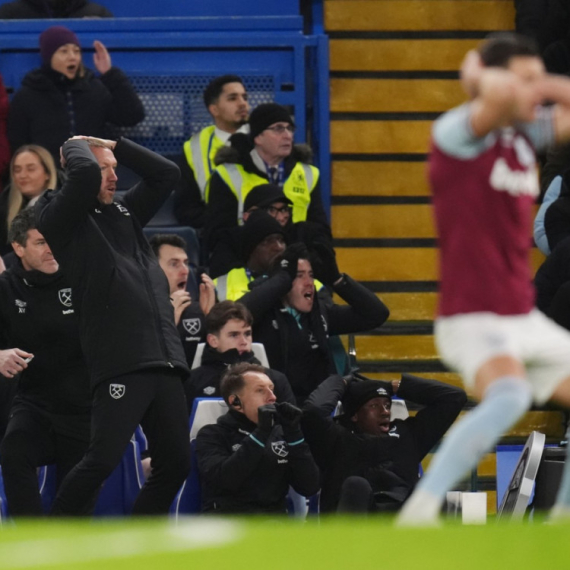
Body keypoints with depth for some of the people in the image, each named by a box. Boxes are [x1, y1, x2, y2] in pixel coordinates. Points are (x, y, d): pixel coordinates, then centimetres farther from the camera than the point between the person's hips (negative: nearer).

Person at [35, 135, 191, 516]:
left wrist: (113, 145, 20)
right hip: (119, 364, -7)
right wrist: (75, 146, 6)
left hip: (164, 362, 7)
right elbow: (84, 174, -15)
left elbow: (166, 173, 26)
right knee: (104, 459, -15)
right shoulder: (62, 219, 2)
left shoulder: (125, 211, 24)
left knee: (175, 462, 5)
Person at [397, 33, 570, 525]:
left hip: (525, 319, 9)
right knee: (510, 394, -36)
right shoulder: (458, 134, -14)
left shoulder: (526, 135, 10)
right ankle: (419, 512, -38)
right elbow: (499, 94, -33)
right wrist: (480, 77, -13)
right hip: (474, 319, -9)